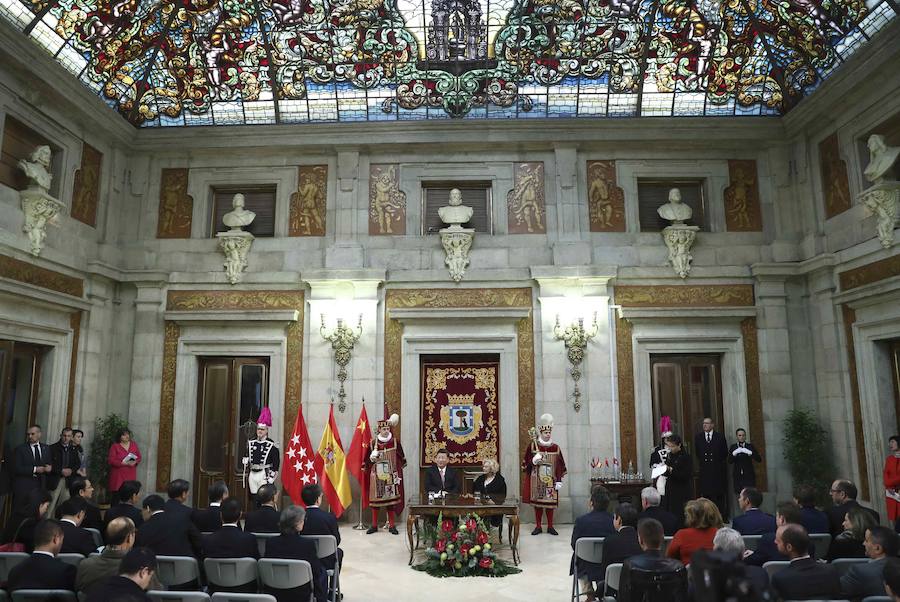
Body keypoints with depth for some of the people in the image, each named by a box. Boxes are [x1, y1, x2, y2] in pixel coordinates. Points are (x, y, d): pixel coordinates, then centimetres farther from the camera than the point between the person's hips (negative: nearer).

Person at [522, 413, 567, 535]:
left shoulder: (556, 447, 4)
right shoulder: (533, 446, 0)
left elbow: (560, 466, 4)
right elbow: (526, 462, 3)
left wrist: (559, 480, -2)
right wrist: (533, 461, -17)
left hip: (551, 480, 1)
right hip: (536, 480, -1)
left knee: (550, 503, 4)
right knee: (537, 503, 3)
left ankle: (550, 527, 15)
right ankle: (538, 526, 14)